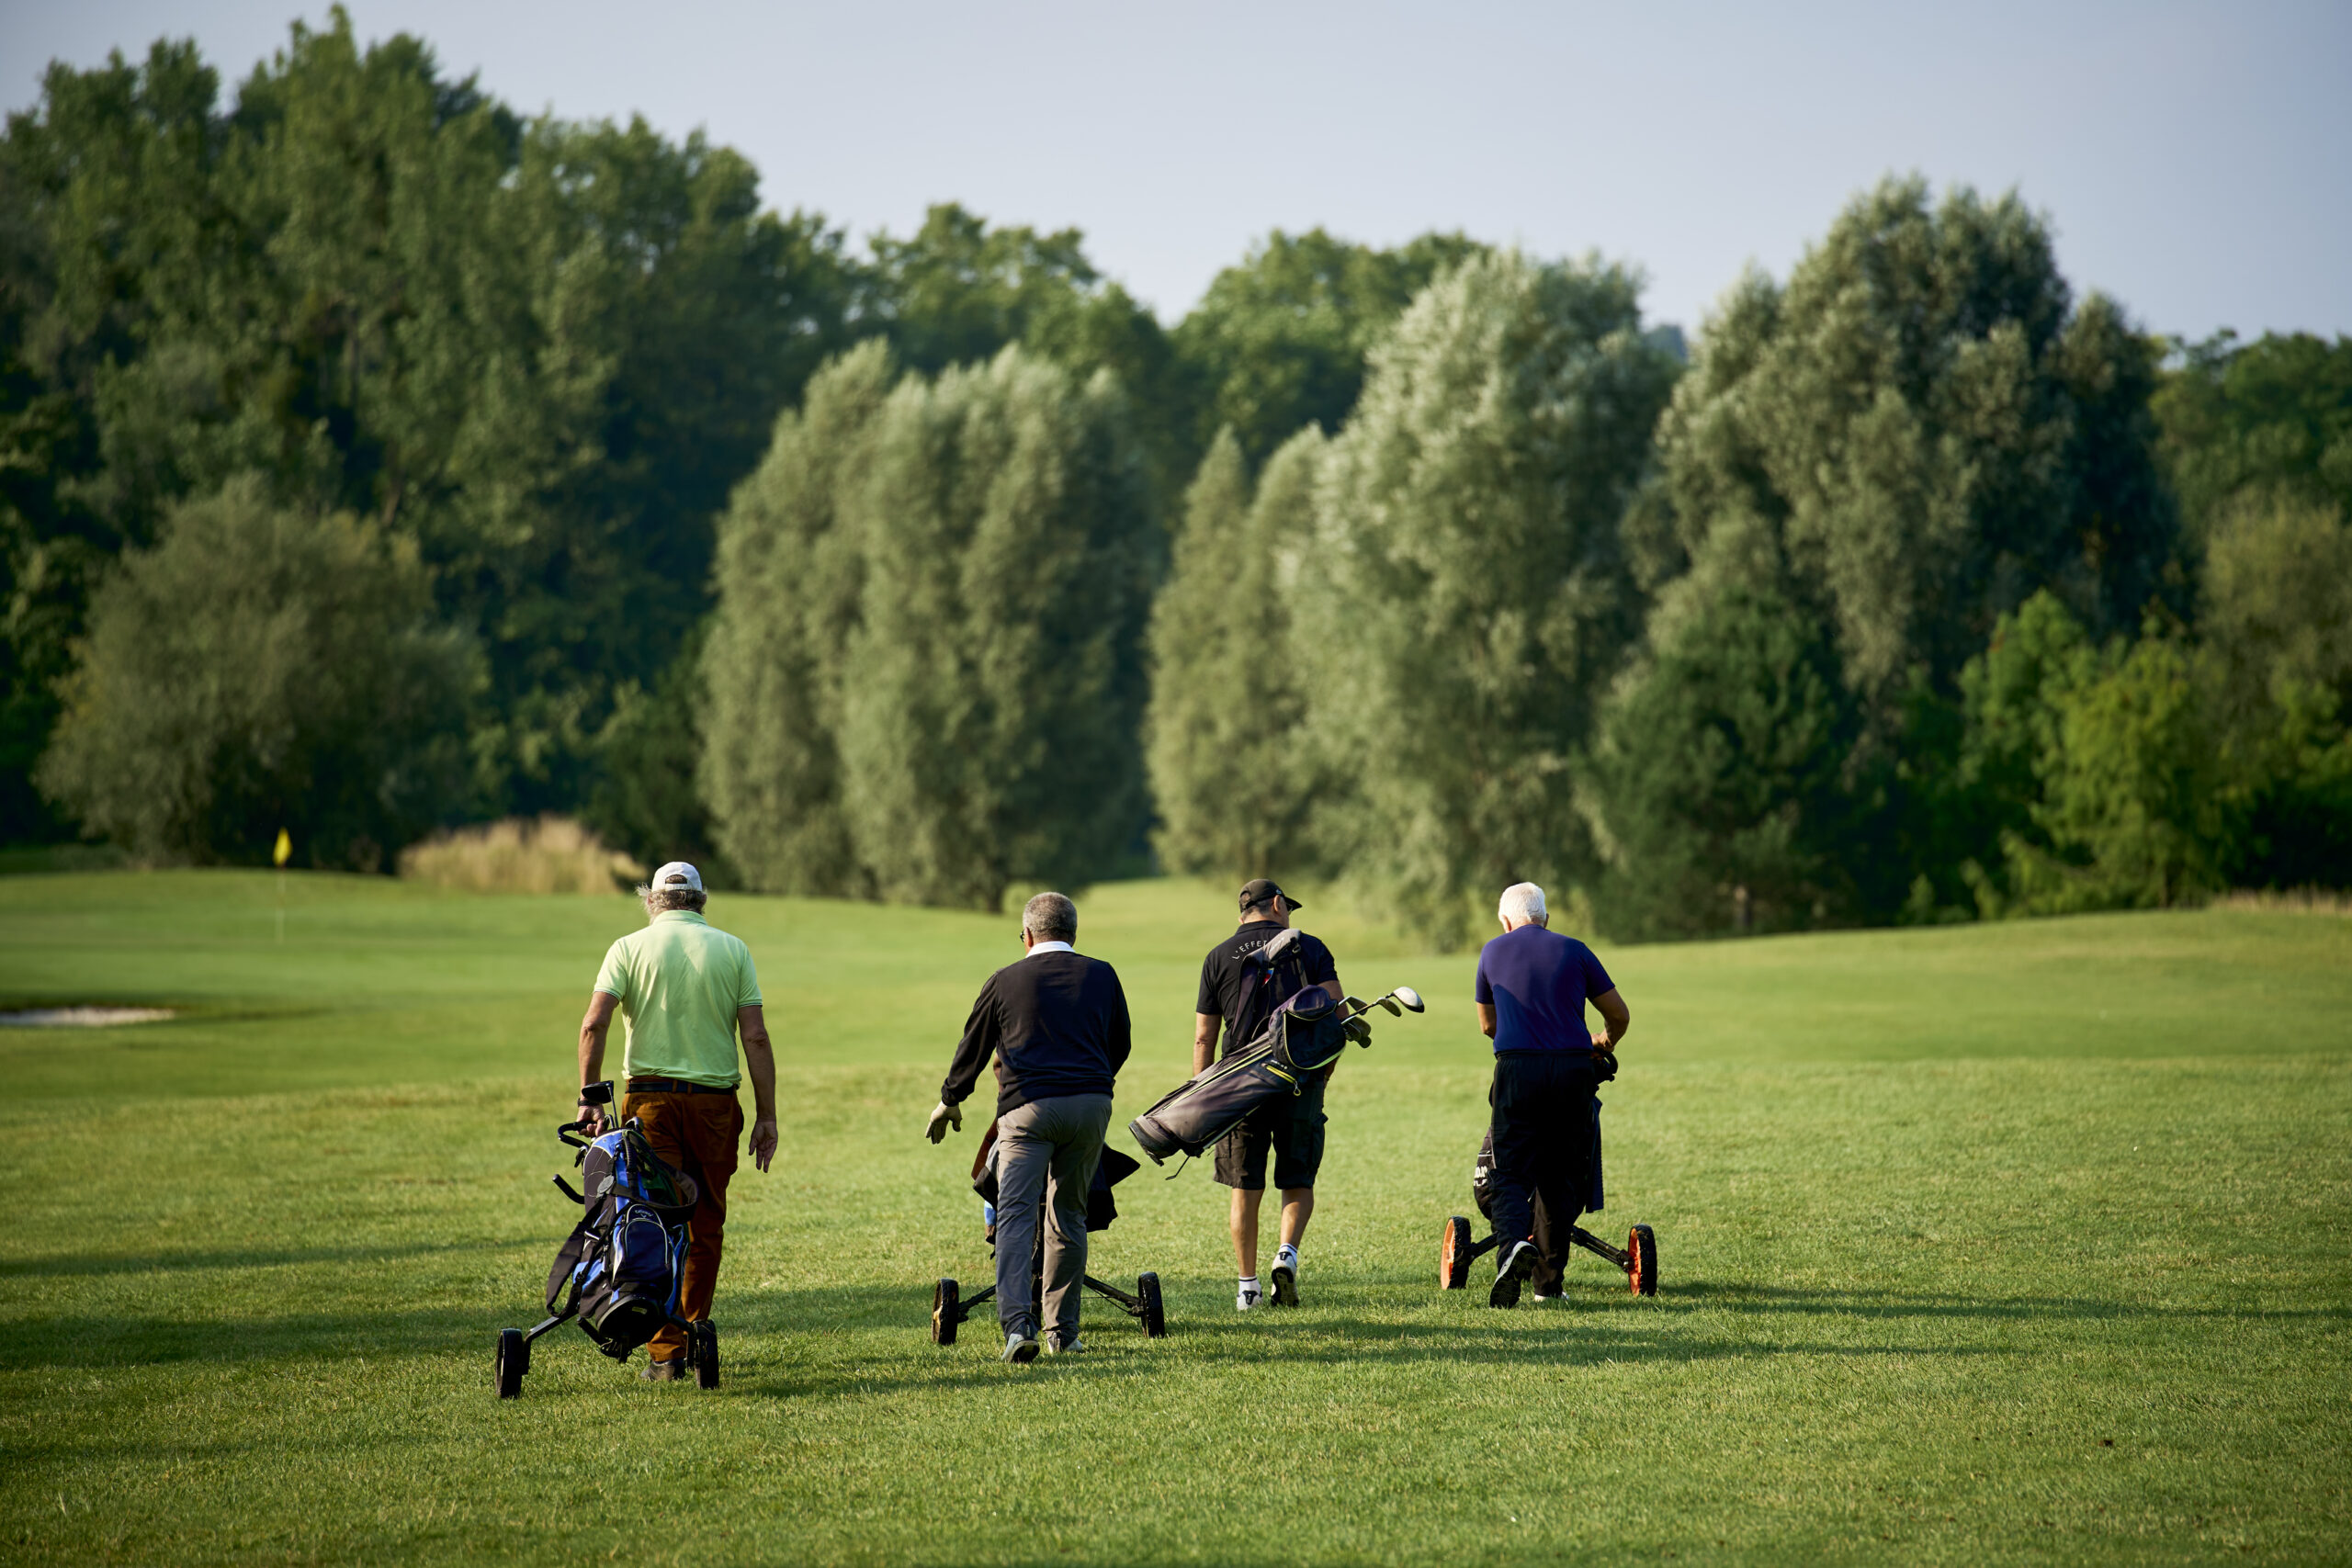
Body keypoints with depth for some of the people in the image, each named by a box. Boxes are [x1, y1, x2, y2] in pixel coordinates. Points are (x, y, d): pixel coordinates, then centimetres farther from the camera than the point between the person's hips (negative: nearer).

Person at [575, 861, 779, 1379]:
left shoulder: (629, 948, 2)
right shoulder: (732, 949, 5)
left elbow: (594, 1024, -10)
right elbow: (756, 1037, -1)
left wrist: (589, 1097, -7)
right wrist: (767, 1115, 1)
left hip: (650, 1098, -1)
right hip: (715, 1102, 1)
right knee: (706, 1225, 15)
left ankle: (666, 1352, -4)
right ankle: (695, 1335, 23)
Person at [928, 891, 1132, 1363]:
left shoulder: (1006, 980, 9)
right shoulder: (1101, 975, 14)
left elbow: (973, 1047, 17)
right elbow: (1121, 1045, 25)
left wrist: (949, 1101, 32)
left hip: (1028, 1107, -3)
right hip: (1091, 1104, 3)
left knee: (1016, 1216, -8)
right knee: (1069, 1215, 14)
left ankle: (1017, 1324, -27)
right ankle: (1064, 1332, 15)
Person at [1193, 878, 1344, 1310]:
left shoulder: (1218, 958, 9)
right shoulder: (1309, 948, 6)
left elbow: (1203, 1039, 7)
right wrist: (1325, 1072, 10)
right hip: (1300, 1080, -1)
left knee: (1246, 1189, 8)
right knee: (1298, 1181, 10)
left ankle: (1248, 1287, 9)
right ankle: (1288, 1253, -14)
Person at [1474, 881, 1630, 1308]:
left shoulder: (1493, 952, 14)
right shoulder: (1573, 951, 12)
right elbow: (1619, 1015, 15)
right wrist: (1604, 1043, 37)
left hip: (1517, 1069, -1)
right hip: (1573, 1070, 1)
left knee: (1512, 1174, 1)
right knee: (1564, 1174, 11)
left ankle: (1513, 1242, -27)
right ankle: (1550, 1273, 7)